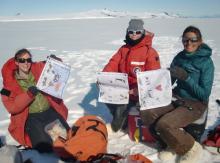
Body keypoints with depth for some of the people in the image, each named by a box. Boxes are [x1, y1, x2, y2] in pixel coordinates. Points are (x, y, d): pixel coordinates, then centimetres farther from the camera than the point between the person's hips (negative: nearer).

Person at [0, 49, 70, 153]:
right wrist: (28, 94, -26)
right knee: (45, 147, -20)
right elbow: (12, 108, -13)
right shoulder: (10, 82, -5)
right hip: (30, 117, -3)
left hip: (49, 111, 3)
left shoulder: (38, 69, 2)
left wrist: (55, 61, -16)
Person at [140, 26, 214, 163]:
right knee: (146, 113, -15)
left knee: (164, 124, -28)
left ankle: (191, 148, 0)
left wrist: (186, 77, -24)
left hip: (195, 104, -6)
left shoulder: (206, 62, -12)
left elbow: (204, 94, -15)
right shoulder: (179, 57, 4)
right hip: (177, 97, 6)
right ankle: (174, 143, 4)